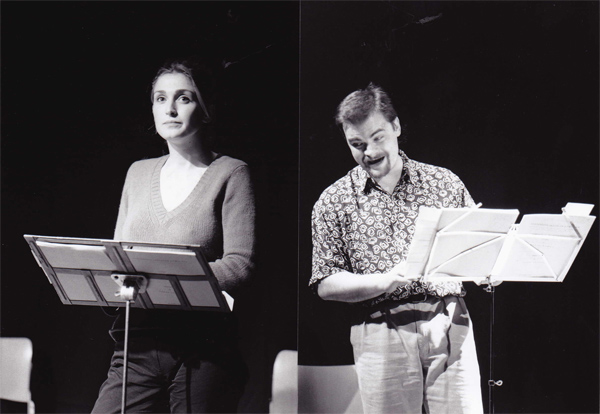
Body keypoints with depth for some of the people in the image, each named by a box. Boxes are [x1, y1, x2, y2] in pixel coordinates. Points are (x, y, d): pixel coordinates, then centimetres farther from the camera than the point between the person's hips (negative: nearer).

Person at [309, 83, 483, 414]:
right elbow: (326, 284, 0)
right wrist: (387, 280, -14)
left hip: (449, 327, 1)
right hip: (382, 334, -1)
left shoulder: (445, 183, 11)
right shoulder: (333, 202, 6)